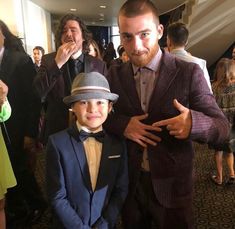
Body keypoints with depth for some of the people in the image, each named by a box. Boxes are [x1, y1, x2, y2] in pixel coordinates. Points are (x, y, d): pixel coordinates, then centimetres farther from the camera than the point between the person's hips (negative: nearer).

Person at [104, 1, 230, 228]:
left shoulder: (188, 72, -12)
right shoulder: (114, 74, -2)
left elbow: (222, 127, -11)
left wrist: (194, 123, -33)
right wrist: (122, 124, -18)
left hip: (172, 185, -2)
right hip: (128, 183, 3)